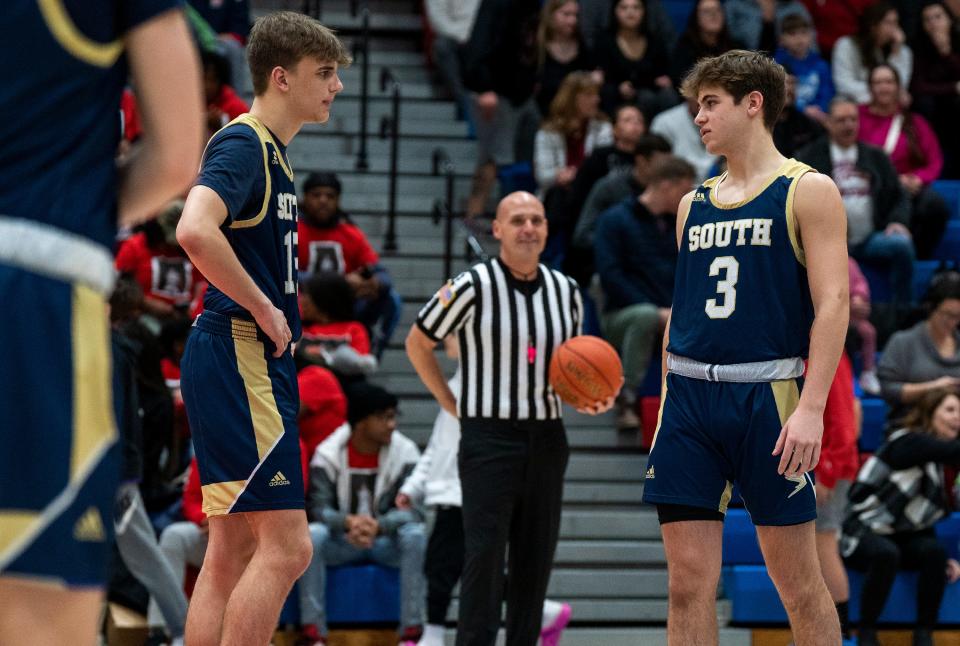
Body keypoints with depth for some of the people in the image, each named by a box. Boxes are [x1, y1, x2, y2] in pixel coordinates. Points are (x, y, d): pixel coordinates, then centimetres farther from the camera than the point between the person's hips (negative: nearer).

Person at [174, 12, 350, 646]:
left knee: (234, 553, 9)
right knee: (286, 545, -14)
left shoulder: (272, 151, 19)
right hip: (239, 354, -10)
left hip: (259, 361, 10)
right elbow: (195, 231, -29)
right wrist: (264, 309, -20)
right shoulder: (243, 144, -11)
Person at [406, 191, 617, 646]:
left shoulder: (565, 291, 10)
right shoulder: (473, 286, -7)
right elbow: (418, 343, 3)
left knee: (536, 558, 6)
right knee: (485, 556, -11)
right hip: (489, 437, -5)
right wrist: (451, 404, 0)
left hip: (547, 438, 5)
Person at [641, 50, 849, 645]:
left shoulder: (807, 191, -1)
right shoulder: (694, 205, 16)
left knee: (798, 580, 1)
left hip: (765, 394, -5)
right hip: (688, 394, 5)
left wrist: (811, 408, -18)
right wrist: (671, 402, 13)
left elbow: (833, 304, -9)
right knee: (689, 581, -1)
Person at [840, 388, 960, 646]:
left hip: (903, 537, 6)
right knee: (886, 554, -39)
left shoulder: (939, 467, 10)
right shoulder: (909, 441, -13)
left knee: (934, 551, -27)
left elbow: (923, 520, 12)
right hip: (864, 532, -6)